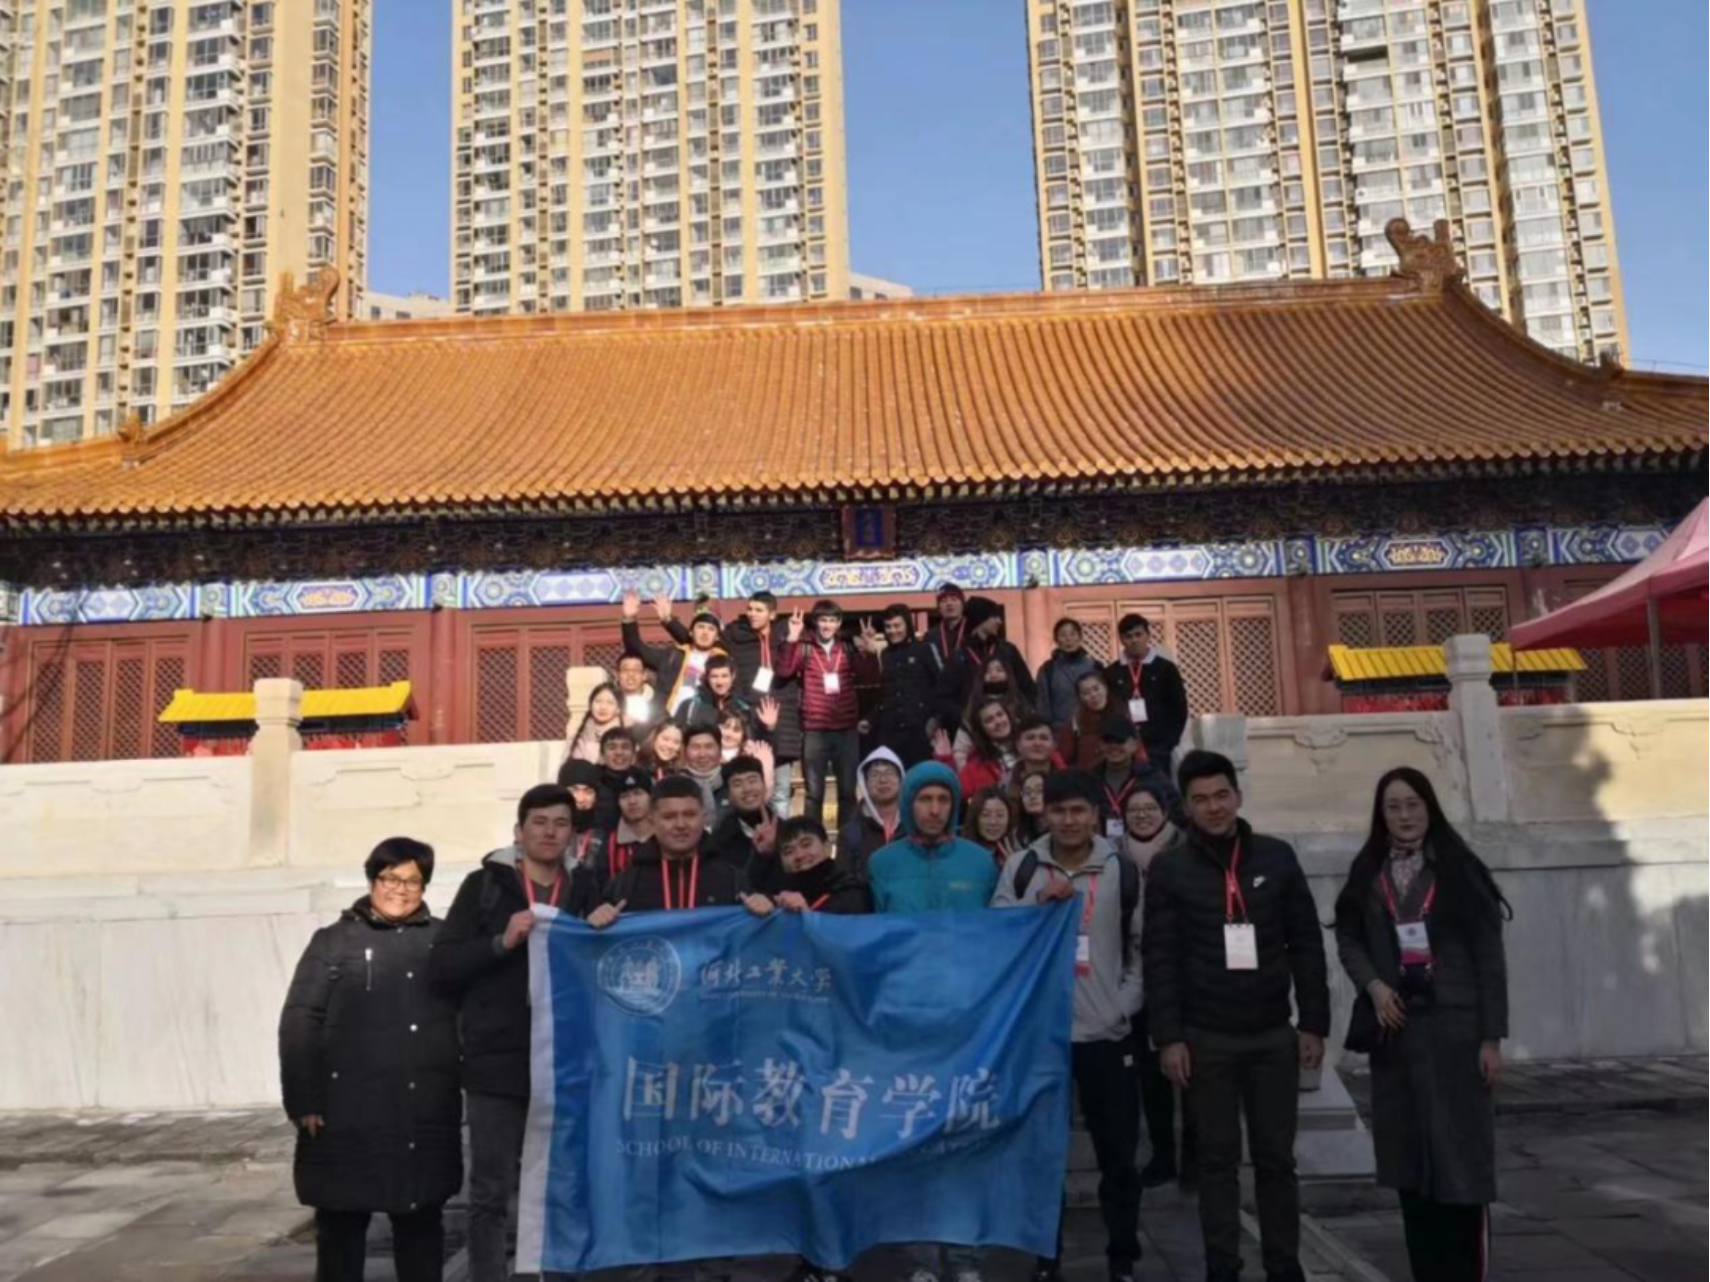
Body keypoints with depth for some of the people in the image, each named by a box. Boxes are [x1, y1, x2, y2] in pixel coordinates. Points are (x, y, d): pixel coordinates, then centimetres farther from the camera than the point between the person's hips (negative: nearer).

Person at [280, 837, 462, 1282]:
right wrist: (304, 1100, -10)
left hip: (425, 1113, 2)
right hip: (349, 1112, -2)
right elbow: (299, 1024, -3)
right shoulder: (334, 941, 2)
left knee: (421, 1222, 12)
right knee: (341, 1224, 8)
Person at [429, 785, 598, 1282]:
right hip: (497, 1059, -2)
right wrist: (502, 943, -16)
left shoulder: (585, 888, 9)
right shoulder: (485, 885, 2)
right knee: (491, 1193, 5)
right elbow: (440, 967, -4)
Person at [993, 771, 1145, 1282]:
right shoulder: (1020, 867, 0)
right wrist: (1039, 903, -16)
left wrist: (1125, 1004, -4)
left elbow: (1142, 946, 6)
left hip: (1106, 1033, 0)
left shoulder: (1123, 870, 2)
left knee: (1118, 1154, 8)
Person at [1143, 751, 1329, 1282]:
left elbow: (1307, 945, 4)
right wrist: (1168, 1037, -9)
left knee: (1276, 1158, 10)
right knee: (1217, 1158, 7)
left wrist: (1314, 1024, 0)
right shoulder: (1169, 868, -3)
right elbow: (1160, 959, -4)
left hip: (1273, 1035, 2)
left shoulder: (1277, 857, 3)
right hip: (1206, 1039, -1)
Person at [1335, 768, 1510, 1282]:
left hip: (1454, 1026, -3)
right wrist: (1372, 983, -9)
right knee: (1411, 1161, 7)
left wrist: (1491, 1036, -8)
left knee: (1461, 1157, -2)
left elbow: (1489, 957, -3)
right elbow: (1348, 938, 11)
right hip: (1396, 1029, 3)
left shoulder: (1458, 869, -2)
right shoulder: (1367, 874, 6)